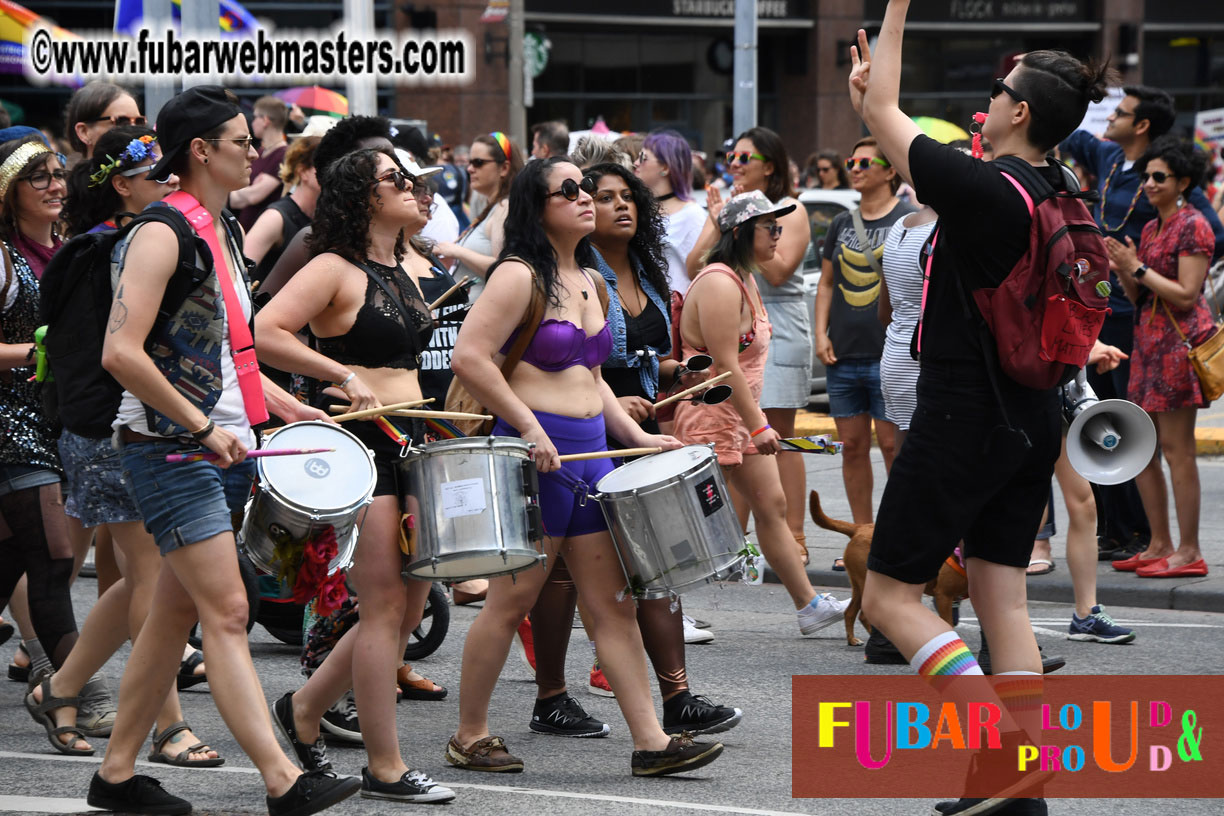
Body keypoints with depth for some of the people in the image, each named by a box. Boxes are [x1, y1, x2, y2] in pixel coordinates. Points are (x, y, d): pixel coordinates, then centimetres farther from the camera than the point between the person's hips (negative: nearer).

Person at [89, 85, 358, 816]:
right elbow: (121, 352, -22)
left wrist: (281, 404, 14)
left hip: (224, 449, 9)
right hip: (169, 449, -9)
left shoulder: (223, 233, 14)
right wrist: (201, 427, -20)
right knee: (228, 612, -12)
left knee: (177, 612, 11)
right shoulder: (163, 233, -14)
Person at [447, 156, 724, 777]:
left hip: (592, 451, 8)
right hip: (537, 450, -8)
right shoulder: (520, 276, -10)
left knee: (613, 602, 4)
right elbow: (469, 357, -18)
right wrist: (527, 426, -18)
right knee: (511, 602, 0)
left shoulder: (590, 281, 16)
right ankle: (469, 737, 12)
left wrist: (635, 434, 12)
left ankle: (650, 741, 2)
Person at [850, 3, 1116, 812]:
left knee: (890, 595, 2)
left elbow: (882, 111, -8)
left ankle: (1002, 746, -13)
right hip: (1032, 419, 8)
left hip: (963, 421, -8)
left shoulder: (985, 191, -19)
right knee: (1003, 600, 11)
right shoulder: (1061, 196, 4)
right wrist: (874, 100, 22)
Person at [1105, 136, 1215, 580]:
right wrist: (1122, 270, 0)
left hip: (1179, 340, -9)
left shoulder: (1193, 226, -8)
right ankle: (1160, 545, 16)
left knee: (1176, 445, -8)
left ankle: (1189, 552, -5)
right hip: (1148, 340, 9)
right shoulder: (1150, 228, 17)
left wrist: (1138, 267, -13)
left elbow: (1187, 294, -15)